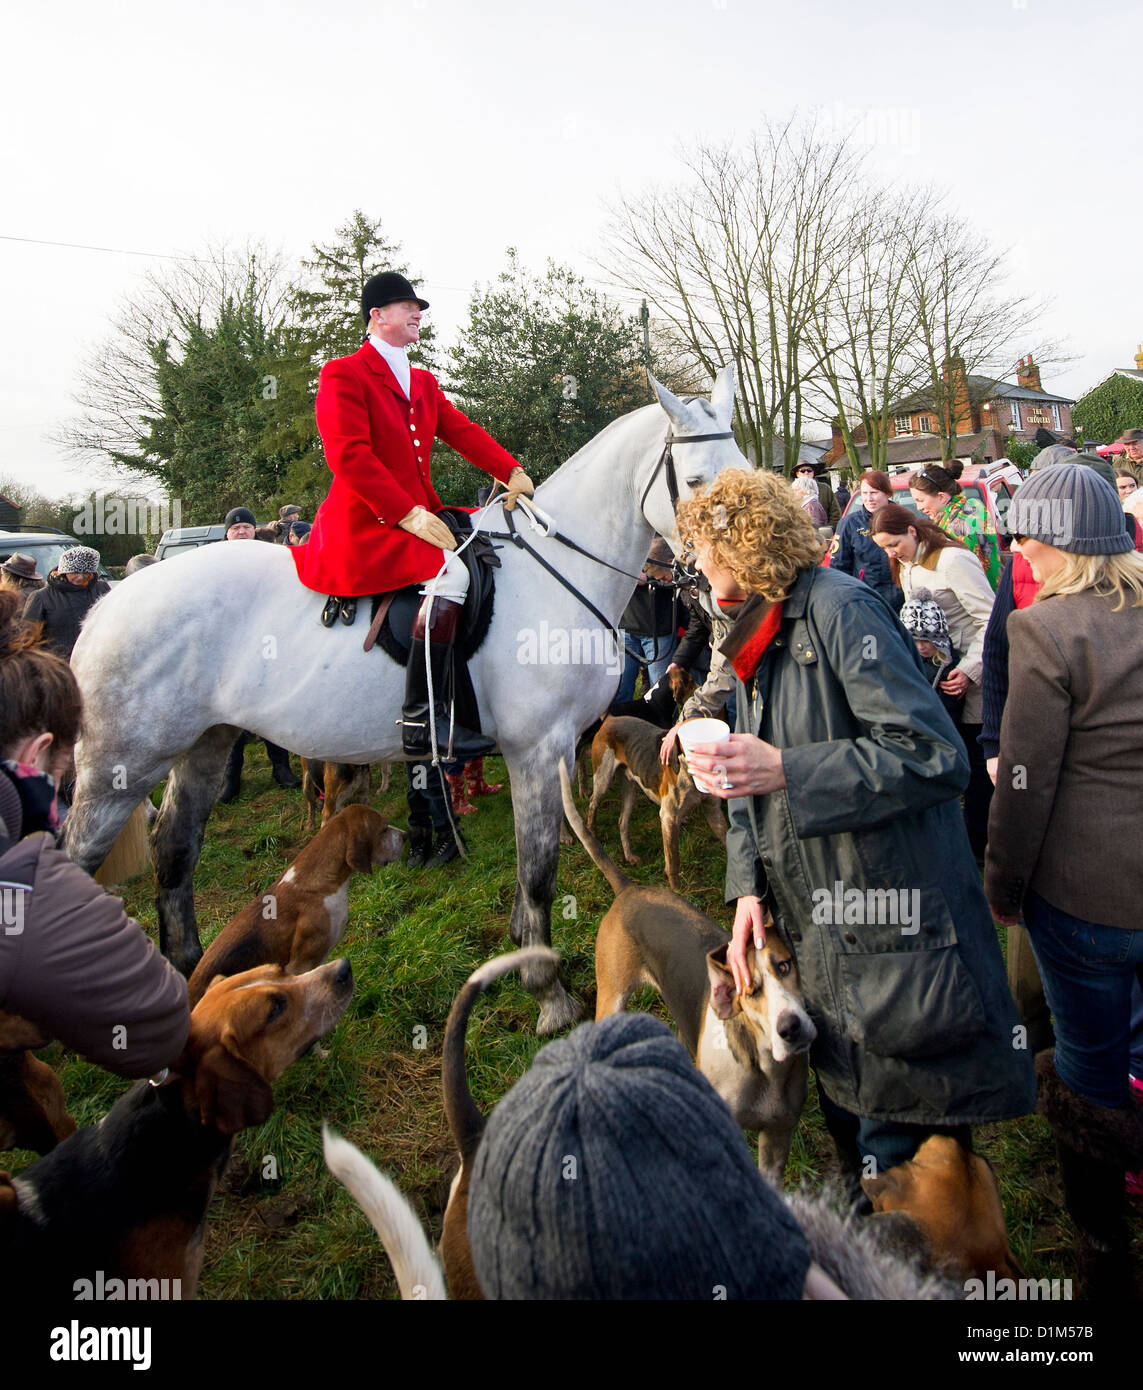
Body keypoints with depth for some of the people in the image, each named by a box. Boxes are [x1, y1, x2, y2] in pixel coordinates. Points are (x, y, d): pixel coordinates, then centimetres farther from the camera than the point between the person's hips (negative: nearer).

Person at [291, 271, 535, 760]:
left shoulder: (424, 382, 23)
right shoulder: (343, 374, -3)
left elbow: (462, 431, 12)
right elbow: (348, 455, -15)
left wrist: (511, 471, -5)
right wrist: (407, 514, -22)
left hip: (416, 514, 9)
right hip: (364, 523, -9)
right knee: (450, 572, -31)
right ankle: (420, 720, -33)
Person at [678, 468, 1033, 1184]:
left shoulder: (842, 609, -16)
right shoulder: (761, 631, 13)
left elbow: (936, 757, -24)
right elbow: (750, 781, 14)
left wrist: (785, 770, -26)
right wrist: (749, 888, 2)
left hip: (895, 944, -9)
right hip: (821, 935, 9)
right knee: (847, 1117, 22)